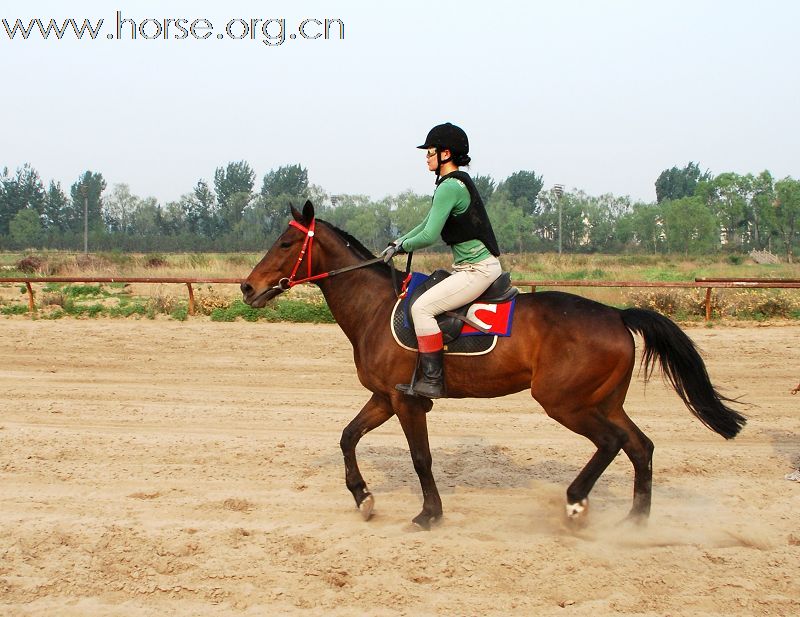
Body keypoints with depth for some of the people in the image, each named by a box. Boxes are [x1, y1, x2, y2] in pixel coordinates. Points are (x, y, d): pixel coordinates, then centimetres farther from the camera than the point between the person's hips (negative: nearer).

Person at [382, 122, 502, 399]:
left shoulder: (449, 187, -18)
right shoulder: (459, 182, 15)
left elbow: (429, 236, -22)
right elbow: (428, 223, 24)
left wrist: (404, 246, -4)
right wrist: (399, 242, 15)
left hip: (477, 270, -11)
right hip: (481, 266, 11)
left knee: (422, 306, -17)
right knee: (426, 297, 21)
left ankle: (433, 381, -16)